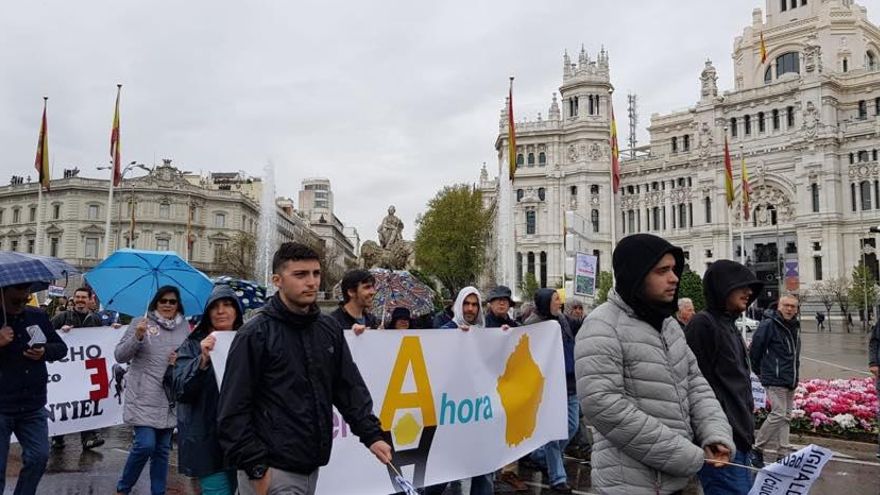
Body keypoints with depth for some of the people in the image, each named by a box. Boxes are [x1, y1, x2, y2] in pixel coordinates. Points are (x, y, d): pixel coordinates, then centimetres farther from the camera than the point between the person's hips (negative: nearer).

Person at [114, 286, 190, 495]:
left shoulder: (184, 327, 8)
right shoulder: (140, 322, -1)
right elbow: (120, 356, -4)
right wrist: (137, 337, -21)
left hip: (171, 398, 4)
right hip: (144, 397, -4)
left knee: (162, 449, 11)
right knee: (145, 445, -10)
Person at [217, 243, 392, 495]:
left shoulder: (330, 328, 6)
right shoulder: (255, 334, -11)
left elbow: (350, 387, 9)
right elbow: (234, 409, -12)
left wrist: (371, 435, 1)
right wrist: (255, 468, -14)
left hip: (312, 466, 6)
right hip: (273, 470, -6)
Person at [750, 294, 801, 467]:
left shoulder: (795, 327, 12)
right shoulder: (768, 325, -13)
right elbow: (755, 350, -9)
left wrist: (794, 373, 18)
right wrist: (760, 372, 1)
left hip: (791, 381, 8)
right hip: (774, 380, -8)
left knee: (786, 417, 10)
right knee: (778, 414, -12)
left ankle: (783, 453, 17)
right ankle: (757, 450, 0)